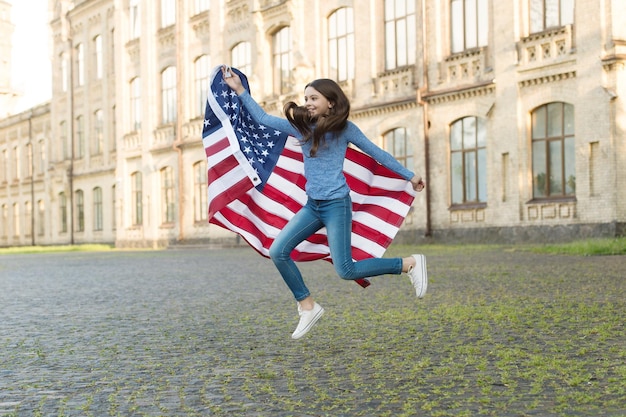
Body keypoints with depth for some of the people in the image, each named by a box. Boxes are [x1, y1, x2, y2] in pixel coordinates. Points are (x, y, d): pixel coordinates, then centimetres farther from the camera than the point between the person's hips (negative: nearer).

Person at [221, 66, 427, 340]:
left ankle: (410, 264, 4)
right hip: (312, 205, 6)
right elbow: (262, 118, 10)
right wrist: (240, 90, 6)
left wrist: (409, 176, 7)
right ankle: (307, 307, 9)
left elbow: (377, 153, 3)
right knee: (278, 252, -6)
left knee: (345, 271, -14)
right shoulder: (301, 126, 7)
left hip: (336, 205, -6)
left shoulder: (344, 128, -5)